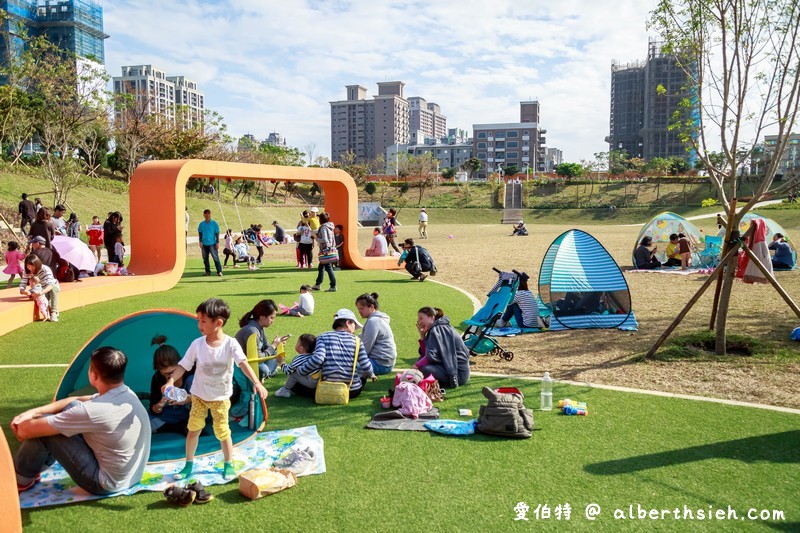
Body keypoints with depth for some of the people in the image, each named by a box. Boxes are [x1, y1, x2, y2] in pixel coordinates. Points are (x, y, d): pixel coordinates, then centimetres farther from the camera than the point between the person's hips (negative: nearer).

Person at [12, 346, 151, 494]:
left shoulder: (95, 410, -29)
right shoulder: (128, 394, -4)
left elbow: (26, 430, -20)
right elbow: (76, 401, 11)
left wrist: (22, 428, 4)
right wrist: (33, 412, 4)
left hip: (105, 484, -8)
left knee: (41, 427, -7)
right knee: (72, 407, 11)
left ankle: (21, 480, 19)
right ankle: (37, 466, 29)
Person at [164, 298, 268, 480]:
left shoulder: (230, 344, -19)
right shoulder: (197, 344, -12)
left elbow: (243, 363, -29)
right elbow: (183, 365, -10)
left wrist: (256, 383, -42)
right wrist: (171, 380, -27)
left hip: (221, 397, -2)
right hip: (199, 395, 2)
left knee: (222, 431, 5)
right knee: (193, 429, 9)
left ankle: (229, 464, 24)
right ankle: (188, 465, 27)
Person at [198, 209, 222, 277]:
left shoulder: (214, 223, 0)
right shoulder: (201, 224, 8)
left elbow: (217, 233, 0)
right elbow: (200, 233, 13)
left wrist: (217, 242, -5)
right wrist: (200, 242, 4)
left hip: (212, 243, -4)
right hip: (204, 244, 4)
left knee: (215, 257, -10)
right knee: (205, 258, 7)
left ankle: (219, 271, -10)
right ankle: (208, 271, 16)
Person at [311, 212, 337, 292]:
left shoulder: (323, 228, -15)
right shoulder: (329, 227, 13)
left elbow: (324, 240, -23)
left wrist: (316, 238, -9)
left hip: (326, 250, -10)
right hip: (330, 249, 10)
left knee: (328, 268, -5)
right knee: (320, 267, 17)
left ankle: (333, 287, -2)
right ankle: (317, 285, 26)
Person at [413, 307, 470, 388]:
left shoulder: (437, 329, -14)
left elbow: (431, 356, -24)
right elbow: (424, 354, 6)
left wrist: (416, 366, -16)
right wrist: (422, 335, 1)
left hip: (459, 372, -10)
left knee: (423, 369, -28)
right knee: (422, 360, 17)